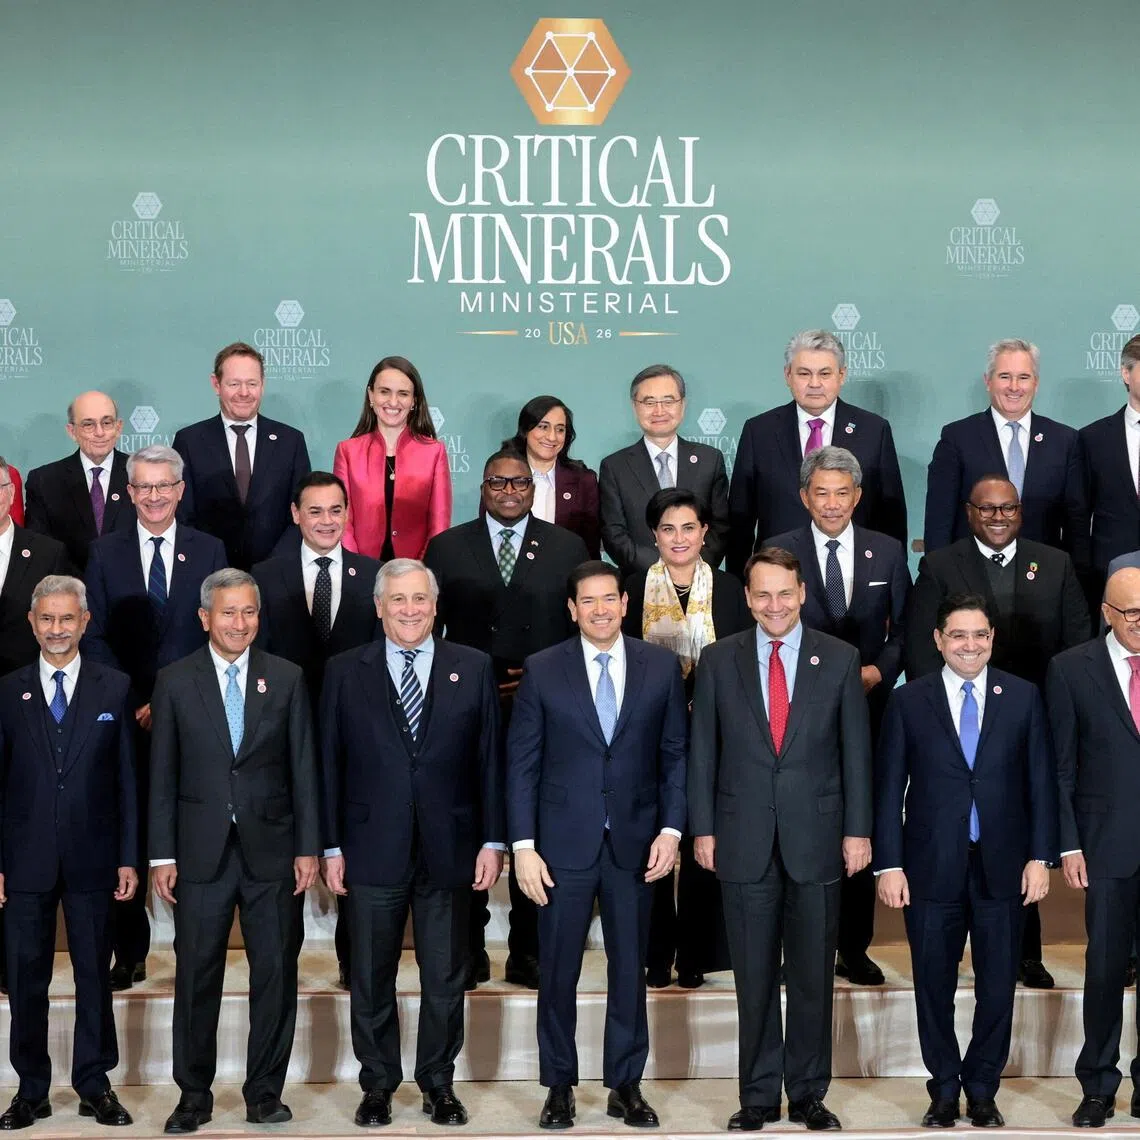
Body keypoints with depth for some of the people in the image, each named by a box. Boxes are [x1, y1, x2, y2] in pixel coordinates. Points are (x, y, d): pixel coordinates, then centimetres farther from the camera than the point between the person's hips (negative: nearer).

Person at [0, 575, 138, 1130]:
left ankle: (94, 1085, 19)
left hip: (92, 860, 0)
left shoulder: (113, 688, 3)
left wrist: (128, 857, -1)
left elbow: (126, 778, 3)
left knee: (94, 975, 7)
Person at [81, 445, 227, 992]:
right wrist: (133, 703, -5)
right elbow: (95, 637, 5)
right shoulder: (105, 552, 8)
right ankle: (130, 953, 10)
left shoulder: (209, 550, 6)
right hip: (126, 717, 1)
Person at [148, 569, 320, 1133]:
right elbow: (162, 775, 3)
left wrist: (308, 847, 0)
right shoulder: (175, 681, 3)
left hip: (270, 848, 1)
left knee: (275, 972, 4)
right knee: (196, 975, 4)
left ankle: (265, 1091, 15)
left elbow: (303, 767, 5)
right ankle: (193, 1095, 15)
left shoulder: (287, 678, 5)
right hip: (201, 851, -1)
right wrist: (162, 855, -2)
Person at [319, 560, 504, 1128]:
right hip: (372, 852, 0)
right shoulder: (345, 672, 3)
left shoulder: (473, 668, 4)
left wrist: (493, 840, -1)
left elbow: (489, 760, 4)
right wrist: (331, 847, -1)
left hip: (448, 850, 0)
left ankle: (439, 1084, 23)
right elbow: (330, 764, 2)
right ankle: (378, 1085, 22)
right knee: (371, 980, 8)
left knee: (445, 979, 9)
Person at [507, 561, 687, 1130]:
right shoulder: (542, 670, -1)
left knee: (629, 967, 9)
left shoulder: (661, 666, 2)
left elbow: (675, 754, 5)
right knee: (558, 970, 6)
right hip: (564, 843, -1)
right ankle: (559, 1085, 20)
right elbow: (521, 763, -1)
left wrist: (670, 829, -4)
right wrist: (524, 846, -6)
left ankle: (625, 1084, 21)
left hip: (634, 844, 1)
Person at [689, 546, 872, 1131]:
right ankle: (759, 1095, 16)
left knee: (813, 976, 7)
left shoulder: (840, 659, 2)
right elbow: (703, 751, 5)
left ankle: (808, 1093, 18)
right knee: (754, 977, 6)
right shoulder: (718, 661, 3)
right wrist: (703, 829, 0)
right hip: (745, 840, 0)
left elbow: (856, 750, 2)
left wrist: (857, 830, -1)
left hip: (816, 836, 0)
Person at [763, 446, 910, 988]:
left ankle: (854, 948, 16)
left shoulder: (888, 552, 7)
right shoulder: (778, 551, 1)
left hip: (868, 706, 2)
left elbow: (904, 628, 9)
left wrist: (879, 670, -8)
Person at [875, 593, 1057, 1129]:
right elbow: (889, 789, 0)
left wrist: (1040, 857, -2)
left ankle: (982, 1090, 23)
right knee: (934, 986, 8)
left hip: (1002, 868, 1)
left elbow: (1041, 782, 4)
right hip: (932, 868, 0)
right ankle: (944, 1090, 24)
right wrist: (889, 865, -5)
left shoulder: (1023, 697, 3)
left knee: (998, 986, 7)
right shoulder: (907, 702, 0)